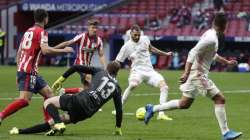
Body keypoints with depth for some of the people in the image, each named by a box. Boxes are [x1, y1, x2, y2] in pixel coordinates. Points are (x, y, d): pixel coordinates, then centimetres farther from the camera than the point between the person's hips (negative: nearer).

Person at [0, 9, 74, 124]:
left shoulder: (28, 31, 18)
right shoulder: (41, 32, -8)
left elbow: (19, 53, 20)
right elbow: (45, 50, -23)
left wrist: (18, 74, 23)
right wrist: (64, 50, -13)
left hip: (22, 69, 10)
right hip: (29, 71, -10)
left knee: (48, 93, 12)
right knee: (25, 100, -16)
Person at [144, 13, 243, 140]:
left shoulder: (210, 34, 11)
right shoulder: (211, 39, -19)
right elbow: (193, 53, -25)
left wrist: (227, 62, 37)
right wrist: (186, 73, -30)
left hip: (195, 74, 10)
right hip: (199, 75, -10)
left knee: (184, 104, 16)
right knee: (220, 99, -6)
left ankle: (152, 109, 22)